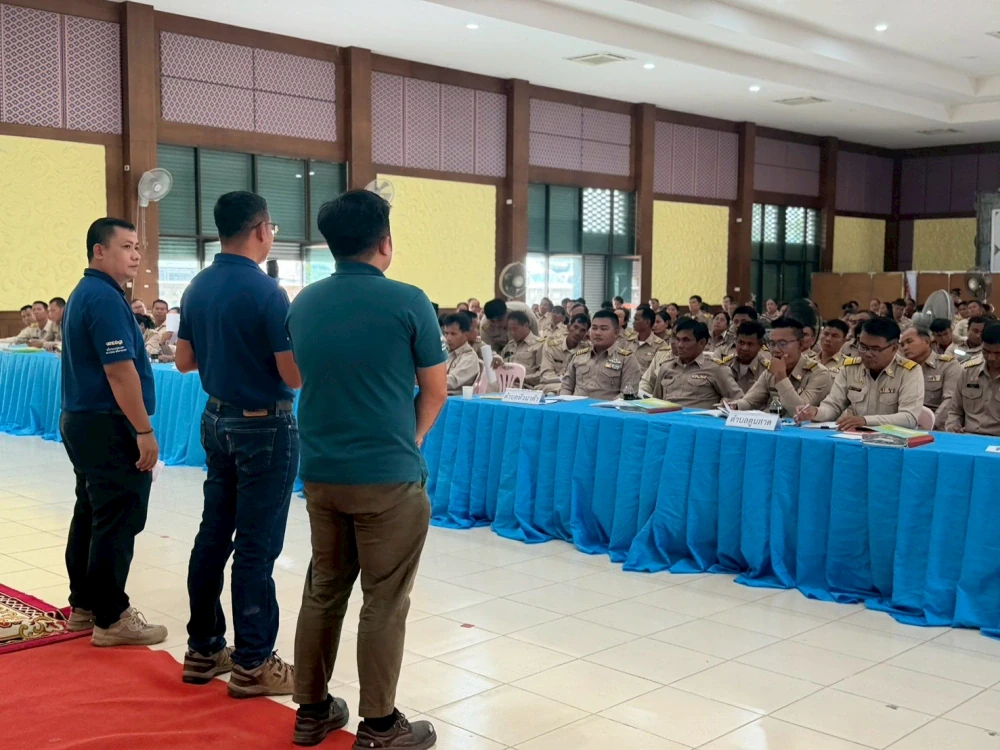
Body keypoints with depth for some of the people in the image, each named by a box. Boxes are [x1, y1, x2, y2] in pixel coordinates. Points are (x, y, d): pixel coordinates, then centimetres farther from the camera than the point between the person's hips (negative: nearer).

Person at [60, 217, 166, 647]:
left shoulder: (83, 294, 15)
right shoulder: (106, 298, -17)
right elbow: (120, 372, -23)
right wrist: (145, 431, -20)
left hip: (81, 419, 11)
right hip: (107, 425, -11)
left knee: (91, 515, 16)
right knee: (117, 522, -5)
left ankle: (84, 606, 24)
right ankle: (111, 619, 1)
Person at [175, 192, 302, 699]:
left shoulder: (197, 288, 5)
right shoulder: (266, 292, -19)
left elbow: (183, 360, 12)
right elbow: (294, 376, -20)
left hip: (217, 420, 8)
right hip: (264, 428, -8)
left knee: (213, 535, 14)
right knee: (256, 547, -1)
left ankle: (203, 649, 24)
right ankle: (253, 664, 8)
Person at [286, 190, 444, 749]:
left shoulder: (304, 303, 5)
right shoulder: (406, 301, -11)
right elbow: (436, 390, -4)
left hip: (320, 472, 6)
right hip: (387, 476, -5)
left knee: (323, 592, 16)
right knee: (384, 603, 4)